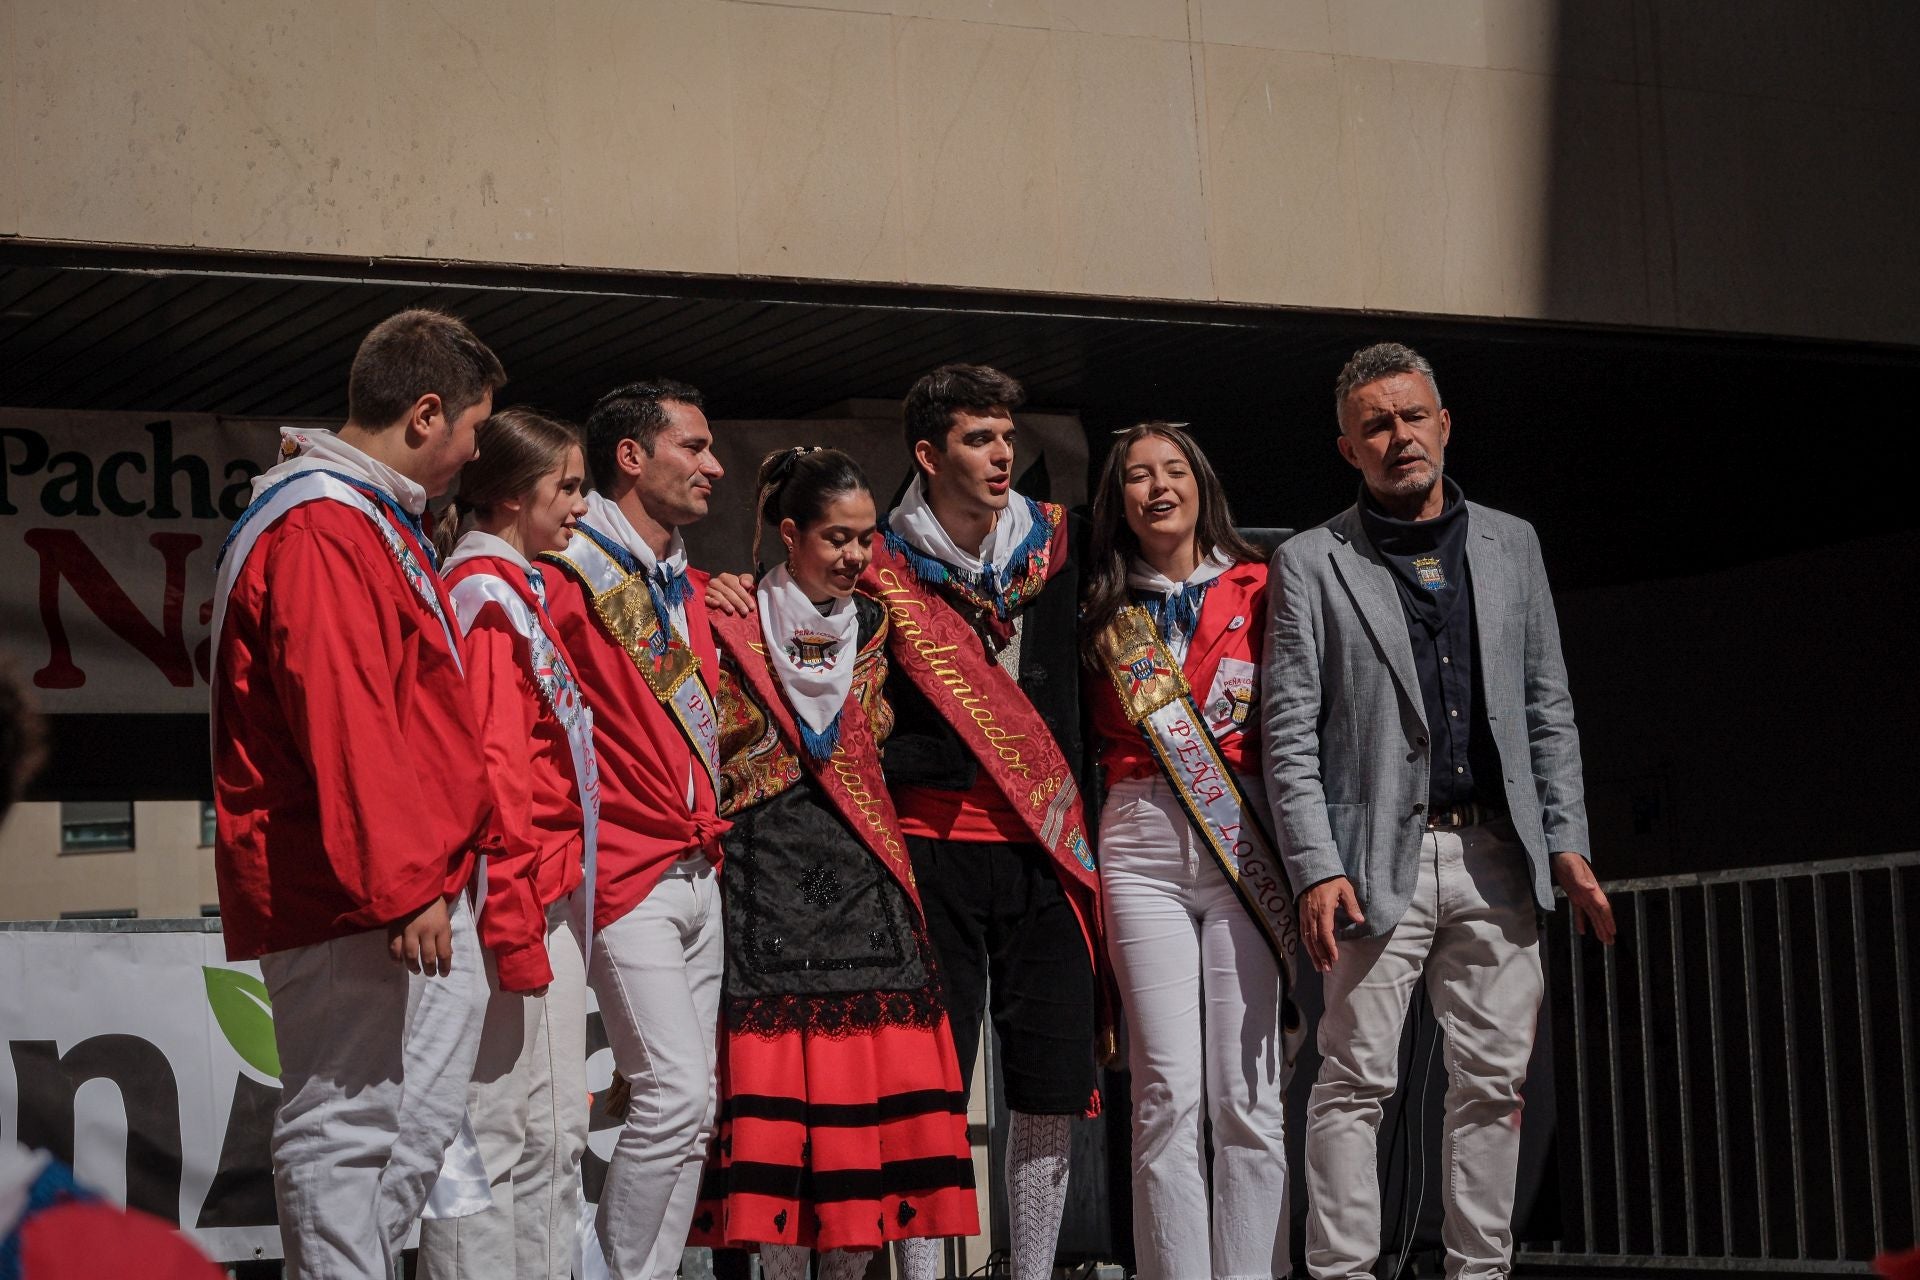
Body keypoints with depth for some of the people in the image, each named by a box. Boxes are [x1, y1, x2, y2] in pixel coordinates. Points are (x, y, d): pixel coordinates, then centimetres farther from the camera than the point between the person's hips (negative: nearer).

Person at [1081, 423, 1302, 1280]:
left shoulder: (1257, 588, 10)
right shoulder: (1105, 613, 15)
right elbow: (1086, 740, 18)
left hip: (1245, 841, -1)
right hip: (1140, 846, 1)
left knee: (1248, 1094, -4)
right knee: (1167, 1094, -5)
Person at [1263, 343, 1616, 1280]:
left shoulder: (1510, 545, 14)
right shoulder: (1310, 564, 3)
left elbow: (1548, 709, 15)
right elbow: (1289, 734, -3)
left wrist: (1567, 843, 8)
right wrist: (1317, 868, -12)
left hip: (1497, 857, 4)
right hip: (1382, 858, -4)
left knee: (1494, 1081, 5)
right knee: (1356, 1081, -5)